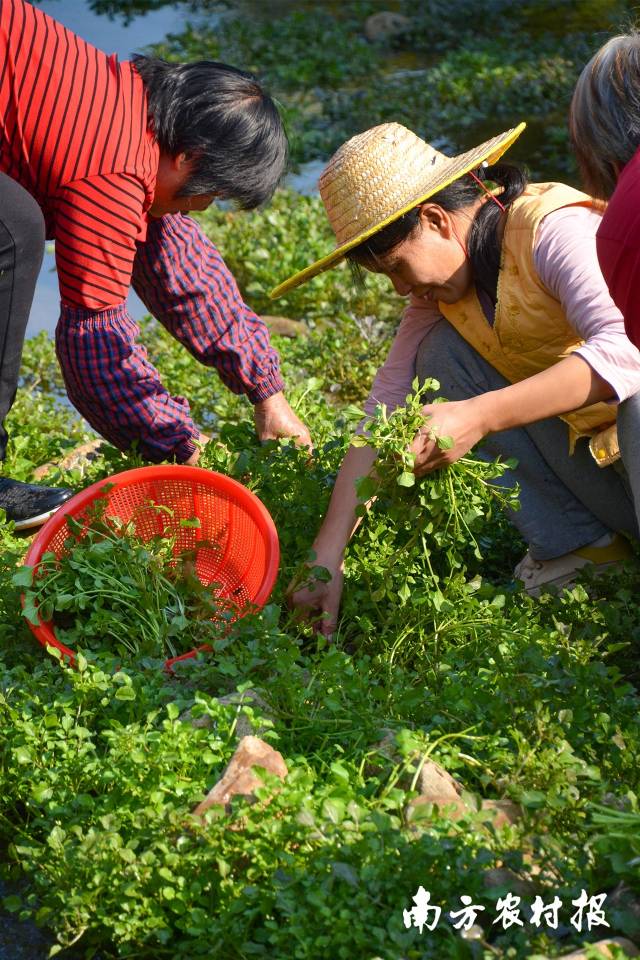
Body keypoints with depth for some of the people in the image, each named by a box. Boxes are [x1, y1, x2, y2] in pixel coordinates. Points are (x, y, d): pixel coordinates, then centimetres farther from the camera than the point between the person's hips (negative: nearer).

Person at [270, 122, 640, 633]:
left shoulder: (558, 230, -23)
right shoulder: (442, 291, 0)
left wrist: (479, 416, -45)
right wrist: (327, 554, -9)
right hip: (573, 430, 8)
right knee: (439, 354, -9)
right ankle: (576, 538, -8)